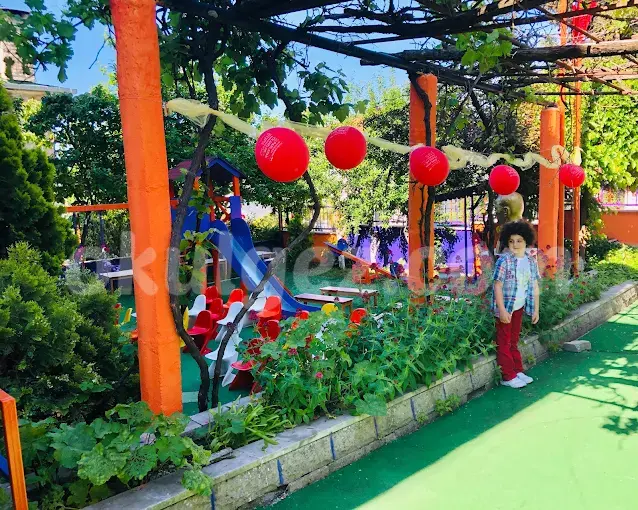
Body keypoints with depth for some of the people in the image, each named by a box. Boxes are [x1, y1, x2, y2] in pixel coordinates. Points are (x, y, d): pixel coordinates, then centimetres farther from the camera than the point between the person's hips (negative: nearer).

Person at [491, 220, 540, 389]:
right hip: (505, 307, -6)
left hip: (519, 307, 6)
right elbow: (498, 286, -17)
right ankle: (508, 376, 9)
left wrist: (536, 310, 8)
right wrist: (502, 310, -21)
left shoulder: (531, 262, 3)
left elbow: (535, 288, 9)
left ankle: (518, 371, 27)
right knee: (504, 342, 3)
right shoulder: (504, 260, -16)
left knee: (514, 341, 17)